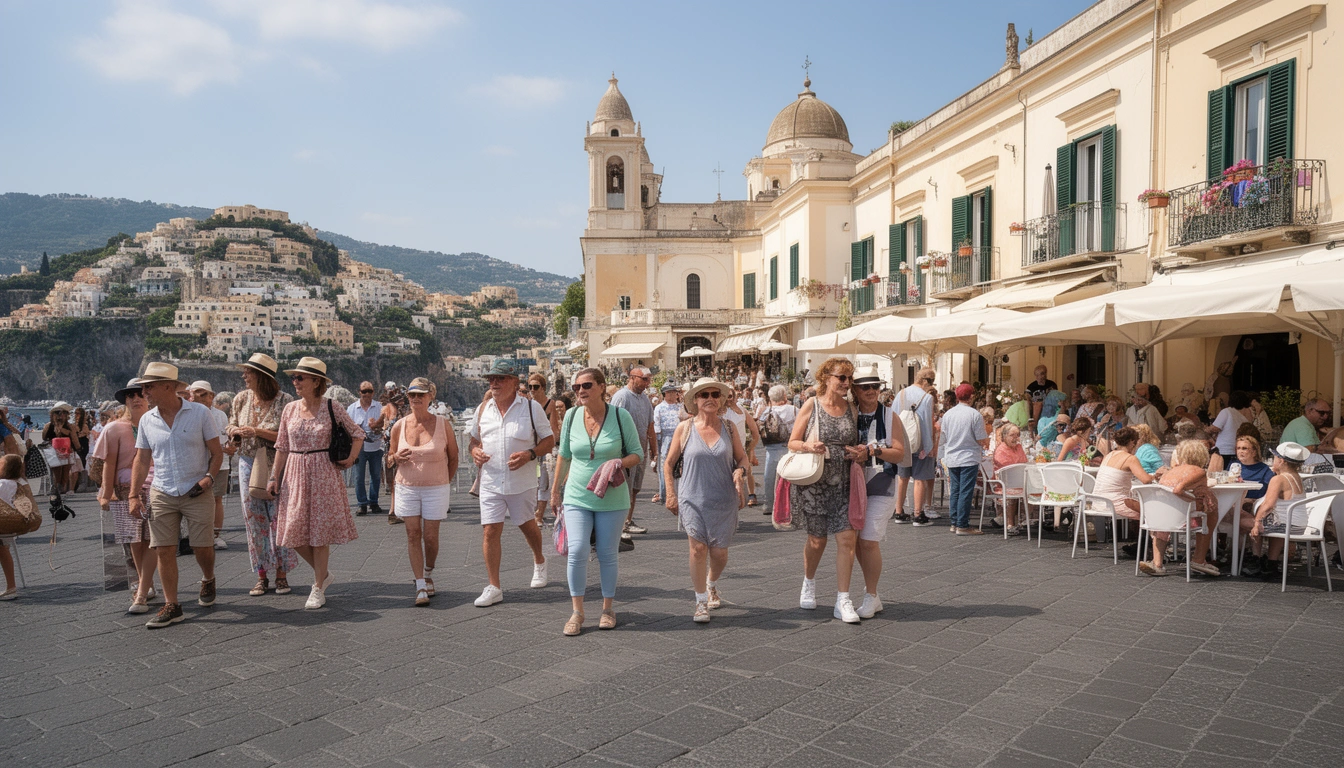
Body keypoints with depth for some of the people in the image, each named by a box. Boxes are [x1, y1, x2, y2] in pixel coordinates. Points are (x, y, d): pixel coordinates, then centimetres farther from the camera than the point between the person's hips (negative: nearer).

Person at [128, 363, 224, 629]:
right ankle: (171, 606, 10)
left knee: (202, 547, 1)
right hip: (162, 494, 3)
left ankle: (208, 581, 33)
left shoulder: (199, 413, -4)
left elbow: (217, 452, 0)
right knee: (164, 550, 0)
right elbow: (141, 460, 11)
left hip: (197, 493, -3)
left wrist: (209, 477, -15)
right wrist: (134, 496, 3)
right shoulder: (147, 420, 6)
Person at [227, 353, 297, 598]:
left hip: (277, 465, -4)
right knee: (254, 520, 6)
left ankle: (281, 575, 10)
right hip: (248, 465, 4)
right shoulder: (241, 399, 5)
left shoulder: (284, 401, -9)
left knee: (279, 519, -1)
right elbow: (231, 427, 16)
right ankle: (262, 576, 15)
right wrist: (236, 431, -7)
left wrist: (258, 432, -20)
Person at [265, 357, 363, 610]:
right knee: (294, 531, 2)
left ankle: (318, 589, 12)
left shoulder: (331, 409, -5)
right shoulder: (290, 409, 5)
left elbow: (358, 434, 5)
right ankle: (323, 573, 24)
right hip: (294, 475, 4)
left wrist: (350, 459, -6)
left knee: (319, 532, 0)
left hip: (323, 474, -4)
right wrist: (274, 477, 7)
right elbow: (282, 447, 10)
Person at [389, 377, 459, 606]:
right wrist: (397, 457, -10)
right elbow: (391, 457, 13)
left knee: (430, 537, 3)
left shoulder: (443, 424, -6)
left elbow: (453, 457, 5)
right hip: (407, 487, 2)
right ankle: (420, 587, 2)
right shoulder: (399, 426, 0)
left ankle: (428, 574, 30)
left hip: (435, 489, -2)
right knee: (413, 535, -2)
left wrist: (445, 482, 8)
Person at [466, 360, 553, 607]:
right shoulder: (483, 409, 6)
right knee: (490, 531, -3)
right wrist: (475, 451, -4)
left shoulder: (531, 407, -6)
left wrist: (530, 454, -21)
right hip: (491, 482, 3)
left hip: (522, 482, -2)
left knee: (527, 525, 15)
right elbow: (474, 438, 19)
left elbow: (549, 439, -4)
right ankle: (493, 587, 6)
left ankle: (539, 561, 45)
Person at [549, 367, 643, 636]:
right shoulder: (572, 416, -1)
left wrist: (620, 463, -20)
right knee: (577, 551, -10)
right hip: (577, 496, 1)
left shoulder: (620, 415, -7)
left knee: (607, 555, 6)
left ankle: (608, 608, 24)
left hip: (611, 499, -1)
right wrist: (555, 490, 16)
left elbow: (637, 453, 0)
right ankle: (577, 612, 3)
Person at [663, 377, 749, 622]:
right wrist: (671, 494, -1)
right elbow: (668, 463, 5)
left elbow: (742, 457, 13)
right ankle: (701, 602, 6)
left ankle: (712, 585, 39)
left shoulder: (729, 428, 3)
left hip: (723, 500, 2)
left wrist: (740, 471, -9)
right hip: (692, 498, -2)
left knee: (719, 553, 6)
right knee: (698, 547, -11)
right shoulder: (684, 428, -2)